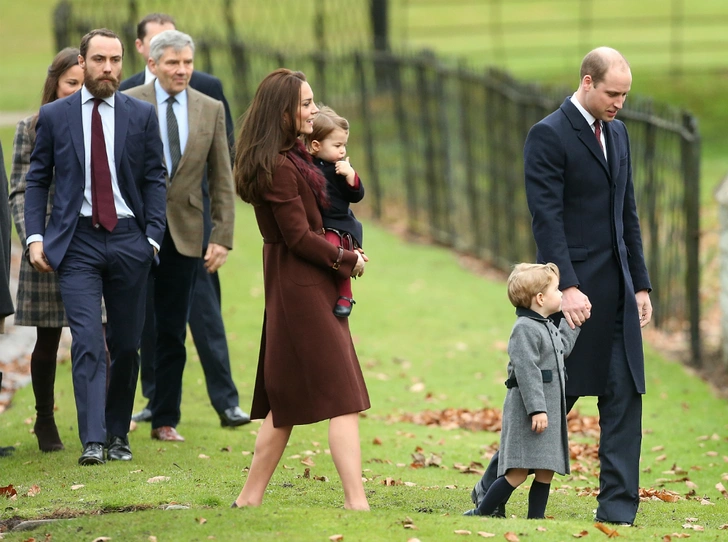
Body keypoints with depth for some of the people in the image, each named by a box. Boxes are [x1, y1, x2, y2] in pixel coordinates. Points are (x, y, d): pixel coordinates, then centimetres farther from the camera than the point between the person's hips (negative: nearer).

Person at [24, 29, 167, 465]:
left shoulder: (142, 115, 5)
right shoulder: (54, 116, 4)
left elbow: (155, 180, 6)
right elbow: (37, 180, 8)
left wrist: (153, 236, -4)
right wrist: (35, 236, -3)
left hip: (128, 239, 2)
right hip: (77, 242, -1)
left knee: (126, 344, 6)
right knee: (88, 342, -13)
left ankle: (118, 434, 20)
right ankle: (93, 441, -16)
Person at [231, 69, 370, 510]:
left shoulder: (293, 156, 12)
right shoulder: (279, 168, -19)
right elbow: (299, 238, -18)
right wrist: (347, 259, -8)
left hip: (293, 290, 10)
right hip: (303, 288, -10)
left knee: (287, 400, 14)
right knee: (344, 397, -10)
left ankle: (251, 498, 18)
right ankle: (356, 502, -13)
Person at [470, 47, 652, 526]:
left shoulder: (617, 134, 15)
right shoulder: (549, 136, -9)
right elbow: (546, 218, -15)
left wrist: (641, 284, 14)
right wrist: (567, 287, -21)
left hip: (618, 291, 7)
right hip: (576, 290, -7)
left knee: (625, 395, 1)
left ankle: (618, 506, 4)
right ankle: (494, 487, 14)